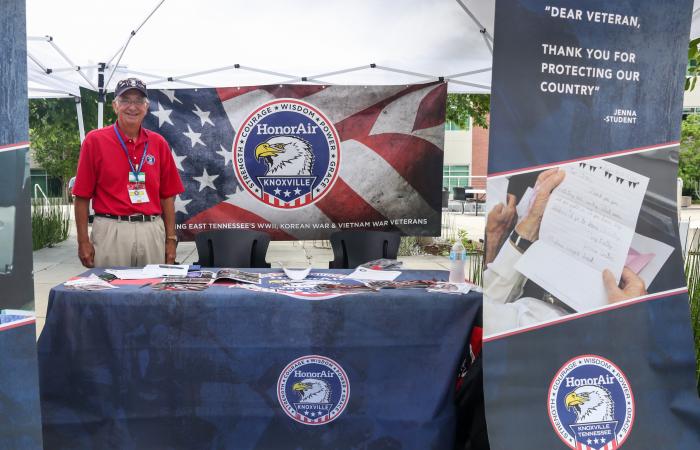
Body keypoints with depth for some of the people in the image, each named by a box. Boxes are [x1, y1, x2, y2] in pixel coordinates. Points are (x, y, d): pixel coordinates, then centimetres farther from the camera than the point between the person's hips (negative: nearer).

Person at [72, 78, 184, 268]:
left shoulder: (158, 143, 9)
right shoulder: (95, 140, 2)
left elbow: (167, 195, 10)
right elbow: (82, 196, 0)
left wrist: (171, 239, 5)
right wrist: (83, 242, -5)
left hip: (152, 231, 3)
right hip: (111, 231, -2)